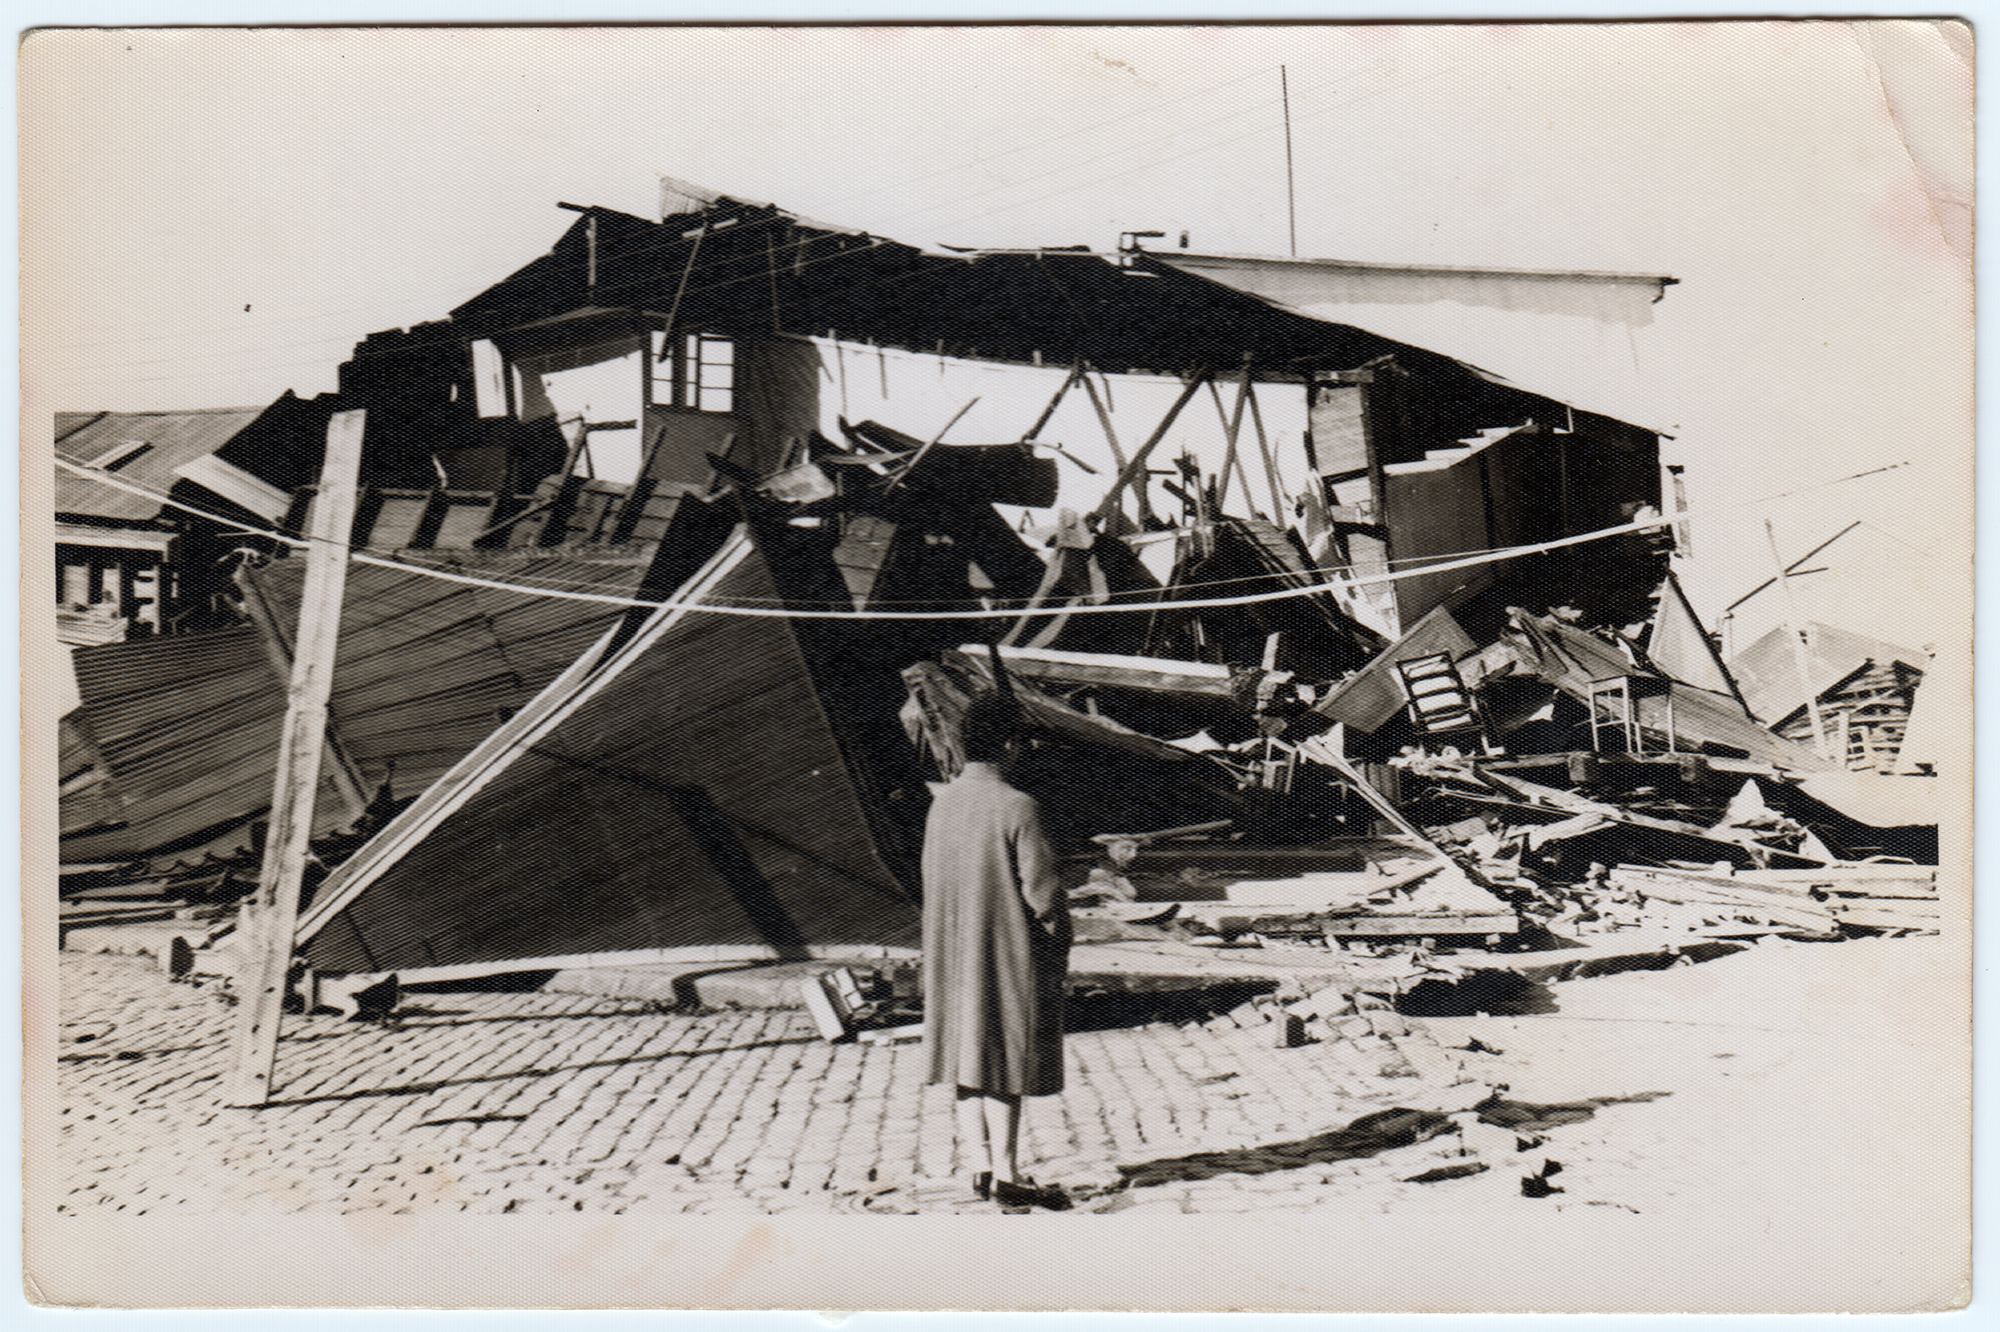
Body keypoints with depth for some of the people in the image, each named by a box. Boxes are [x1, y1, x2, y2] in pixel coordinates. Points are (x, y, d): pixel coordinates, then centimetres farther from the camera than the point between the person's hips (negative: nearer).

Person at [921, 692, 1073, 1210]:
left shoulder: (942, 802, 2)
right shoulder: (1017, 807, -19)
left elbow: (932, 879, 10)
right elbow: (1041, 888, -18)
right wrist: (1058, 930, -2)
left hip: (952, 954, 7)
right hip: (1009, 953, -7)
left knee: (969, 1058, 14)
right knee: (1005, 1065, 1)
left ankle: (981, 1166, 19)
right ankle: (1005, 1173, 7)